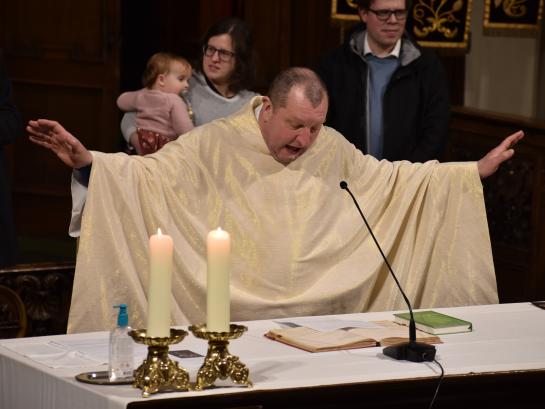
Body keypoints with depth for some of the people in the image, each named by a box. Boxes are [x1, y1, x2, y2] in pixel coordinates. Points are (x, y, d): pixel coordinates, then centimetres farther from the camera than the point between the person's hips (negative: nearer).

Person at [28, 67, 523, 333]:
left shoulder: (331, 148, 7)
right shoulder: (216, 143, -4)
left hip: (319, 311, 3)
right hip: (229, 316, -3)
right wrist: (86, 159, -22)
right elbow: (151, 172, -7)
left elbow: (390, 178, 14)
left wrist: (477, 170, 11)